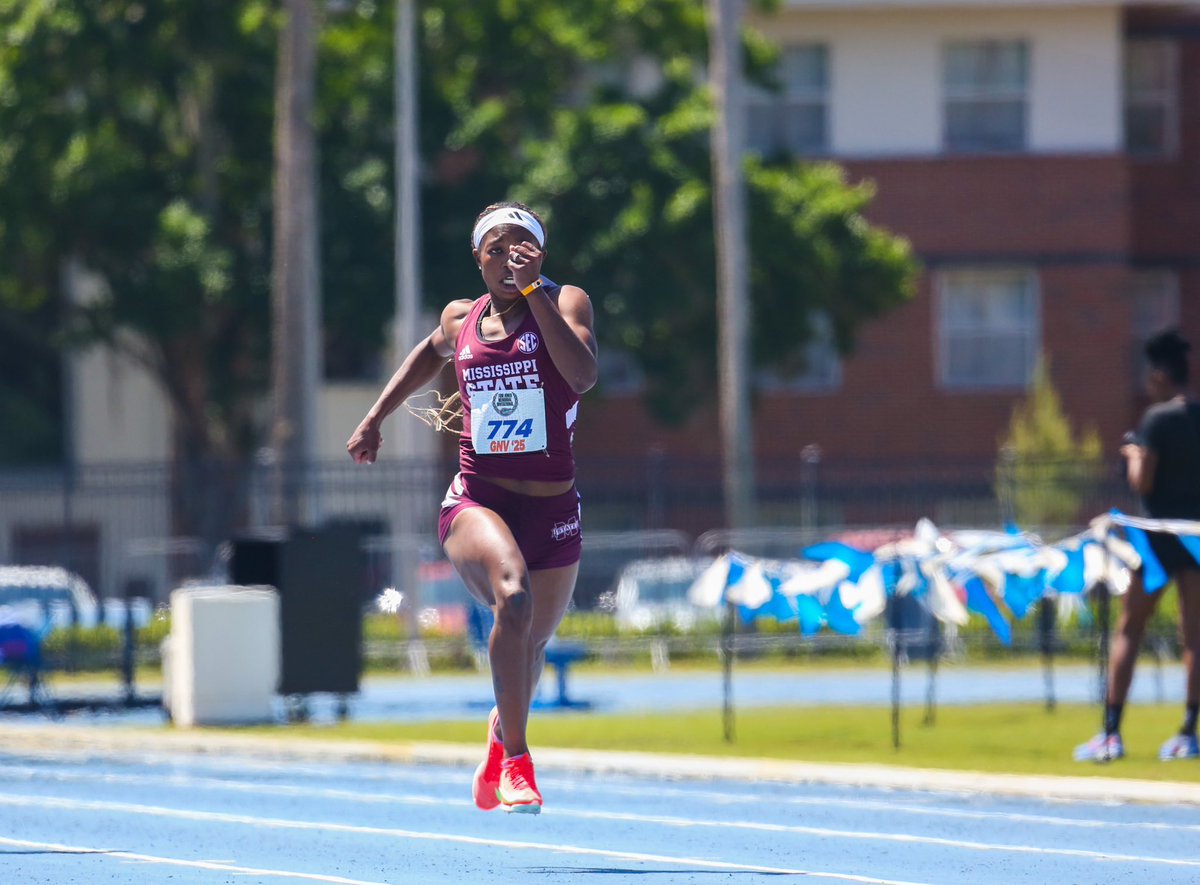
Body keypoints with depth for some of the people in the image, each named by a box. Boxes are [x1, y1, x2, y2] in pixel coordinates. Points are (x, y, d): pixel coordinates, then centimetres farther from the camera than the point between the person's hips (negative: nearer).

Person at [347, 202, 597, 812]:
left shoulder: (566, 302, -2)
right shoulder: (461, 318, 7)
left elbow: (583, 375, -23)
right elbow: (431, 352, 32)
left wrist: (533, 290, -22)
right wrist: (376, 417, 27)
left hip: (553, 510, 1)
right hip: (477, 501, -1)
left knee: (532, 643, 18)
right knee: (513, 595, -32)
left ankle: (502, 729, 54)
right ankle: (516, 762, -28)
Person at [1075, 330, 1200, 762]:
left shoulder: (1158, 418, -10)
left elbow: (1142, 481, -15)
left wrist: (1134, 455, 5)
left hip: (1160, 533, -5)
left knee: (1128, 631, 3)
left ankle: (1111, 733, -2)